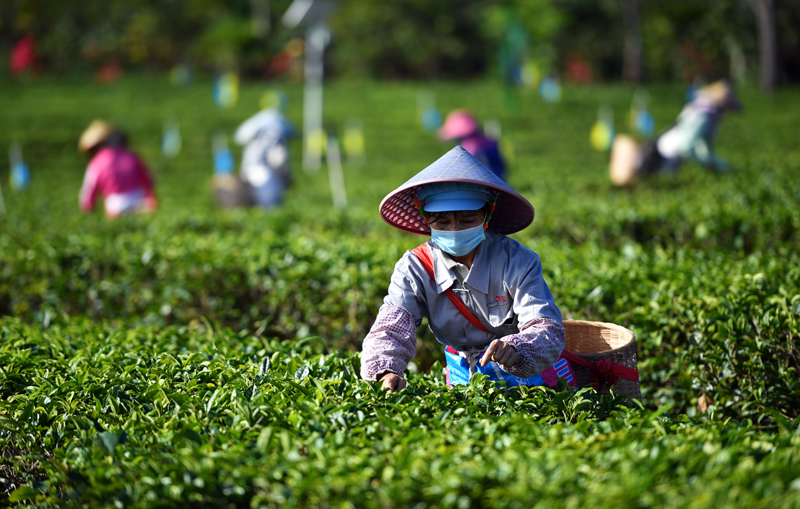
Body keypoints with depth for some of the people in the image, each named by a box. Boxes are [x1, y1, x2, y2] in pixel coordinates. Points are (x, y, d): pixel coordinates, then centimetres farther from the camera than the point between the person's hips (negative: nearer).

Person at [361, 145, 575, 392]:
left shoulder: (517, 261, -19)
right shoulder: (415, 268, -12)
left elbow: (548, 329, -28)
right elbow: (390, 328, -23)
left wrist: (515, 350, -53)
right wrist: (386, 372, -48)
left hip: (528, 371, -2)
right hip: (465, 376, 2)